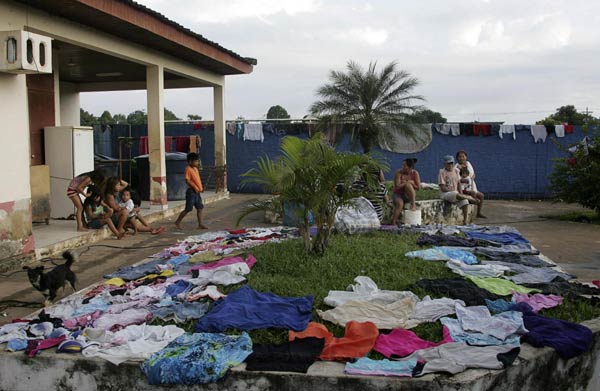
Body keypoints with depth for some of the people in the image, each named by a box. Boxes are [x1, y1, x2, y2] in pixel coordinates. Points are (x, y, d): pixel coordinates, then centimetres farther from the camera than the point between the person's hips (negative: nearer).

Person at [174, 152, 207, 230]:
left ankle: (200, 224, 9)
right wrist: (195, 188, -21)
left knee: (200, 208, 6)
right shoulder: (188, 169, -12)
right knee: (188, 209, -3)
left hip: (197, 192, 8)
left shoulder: (196, 169, 14)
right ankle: (178, 222, 11)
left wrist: (201, 188, 7)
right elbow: (187, 181, -19)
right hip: (191, 191, -8)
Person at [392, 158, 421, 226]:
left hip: (409, 196, 1)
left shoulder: (415, 173, -7)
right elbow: (397, 186, -18)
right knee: (400, 203, -35)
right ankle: (394, 222, -31)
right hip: (398, 194, -1)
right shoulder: (399, 173, -13)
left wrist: (410, 183, -18)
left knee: (408, 184, -30)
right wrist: (407, 182, -19)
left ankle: (413, 205, -22)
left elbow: (418, 187, -7)